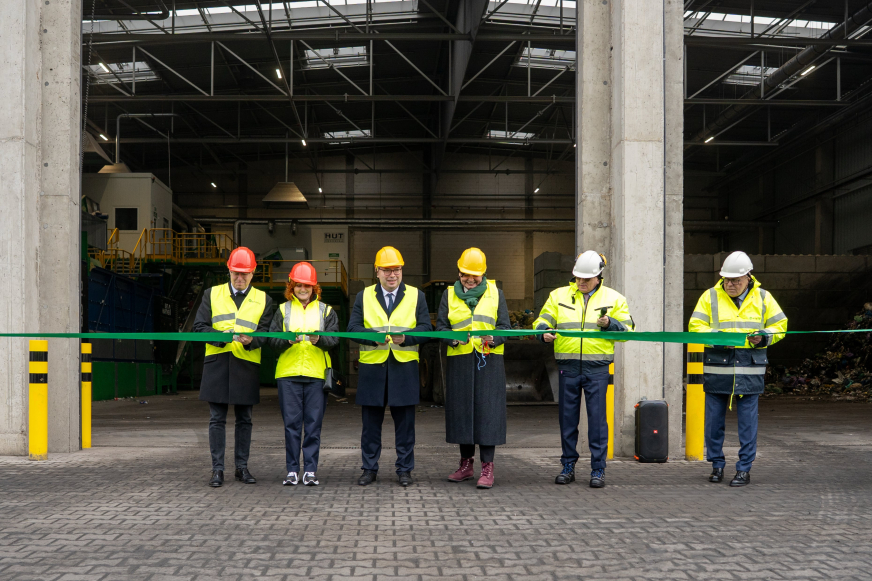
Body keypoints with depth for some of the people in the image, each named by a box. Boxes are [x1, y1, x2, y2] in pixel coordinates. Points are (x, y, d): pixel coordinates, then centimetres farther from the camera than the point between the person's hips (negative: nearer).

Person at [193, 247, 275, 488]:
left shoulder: (262, 299, 9)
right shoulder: (212, 294, 9)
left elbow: (265, 333, 3)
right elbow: (199, 327, 3)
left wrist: (251, 340, -19)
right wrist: (220, 336, -16)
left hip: (247, 366, 1)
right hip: (217, 364, 0)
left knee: (244, 420, 8)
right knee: (217, 419, 1)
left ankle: (242, 467, 18)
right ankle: (217, 469, 7)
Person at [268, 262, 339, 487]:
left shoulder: (326, 311, 13)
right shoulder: (283, 310, 13)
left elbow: (334, 339, 0)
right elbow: (272, 340, 3)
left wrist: (319, 340, -20)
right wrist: (288, 340, -17)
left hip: (316, 374, 0)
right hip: (288, 373, 0)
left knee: (313, 423, -1)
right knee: (291, 423, 0)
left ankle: (310, 470, 6)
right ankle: (292, 470, 7)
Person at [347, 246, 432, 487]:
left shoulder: (416, 296, 9)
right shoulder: (363, 296, 10)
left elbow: (426, 328, 1)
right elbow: (353, 328, 1)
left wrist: (406, 338, -18)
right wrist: (374, 336, -19)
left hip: (404, 368, 0)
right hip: (372, 368, 1)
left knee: (405, 422, 3)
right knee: (371, 422, 6)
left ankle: (404, 469, 14)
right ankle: (369, 469, 16)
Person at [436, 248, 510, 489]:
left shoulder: (495, 293, 8)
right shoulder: (450, 294, 10)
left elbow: (506, 327, 5)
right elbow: (440, 326, 6)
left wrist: (493, 339, -16)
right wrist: (454, 339, -15)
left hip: (489, 360, -1)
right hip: (460, 360, 2)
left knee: (488, 410, -5)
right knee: (461, 410, 5)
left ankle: (487, 467, 0)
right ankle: (466, 464, 18)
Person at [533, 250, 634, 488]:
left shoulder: (613, 298, 8)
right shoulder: (559, 295, 10)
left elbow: (627, 329, 7)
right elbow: (542, 320, 7)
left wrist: (609, 324, -12)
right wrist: (544, 331, -15)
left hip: (597, 369, -2)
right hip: (567, 368, 2)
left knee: (597, 418, -3)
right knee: (567, 417, 7)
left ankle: (598, 470, 6)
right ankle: (568, 466, 18)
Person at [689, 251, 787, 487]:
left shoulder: (763, 298, 8)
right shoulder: (710, 296, 4)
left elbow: (779, 326, 12)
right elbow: (695, 326, -1)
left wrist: (763, 337, -9)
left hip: (750, 370, 0)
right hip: (716, 369, 0)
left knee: (748, 421, 2)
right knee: (714, 419, 6)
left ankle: (744, 469, 11)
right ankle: (717, 464, 21)